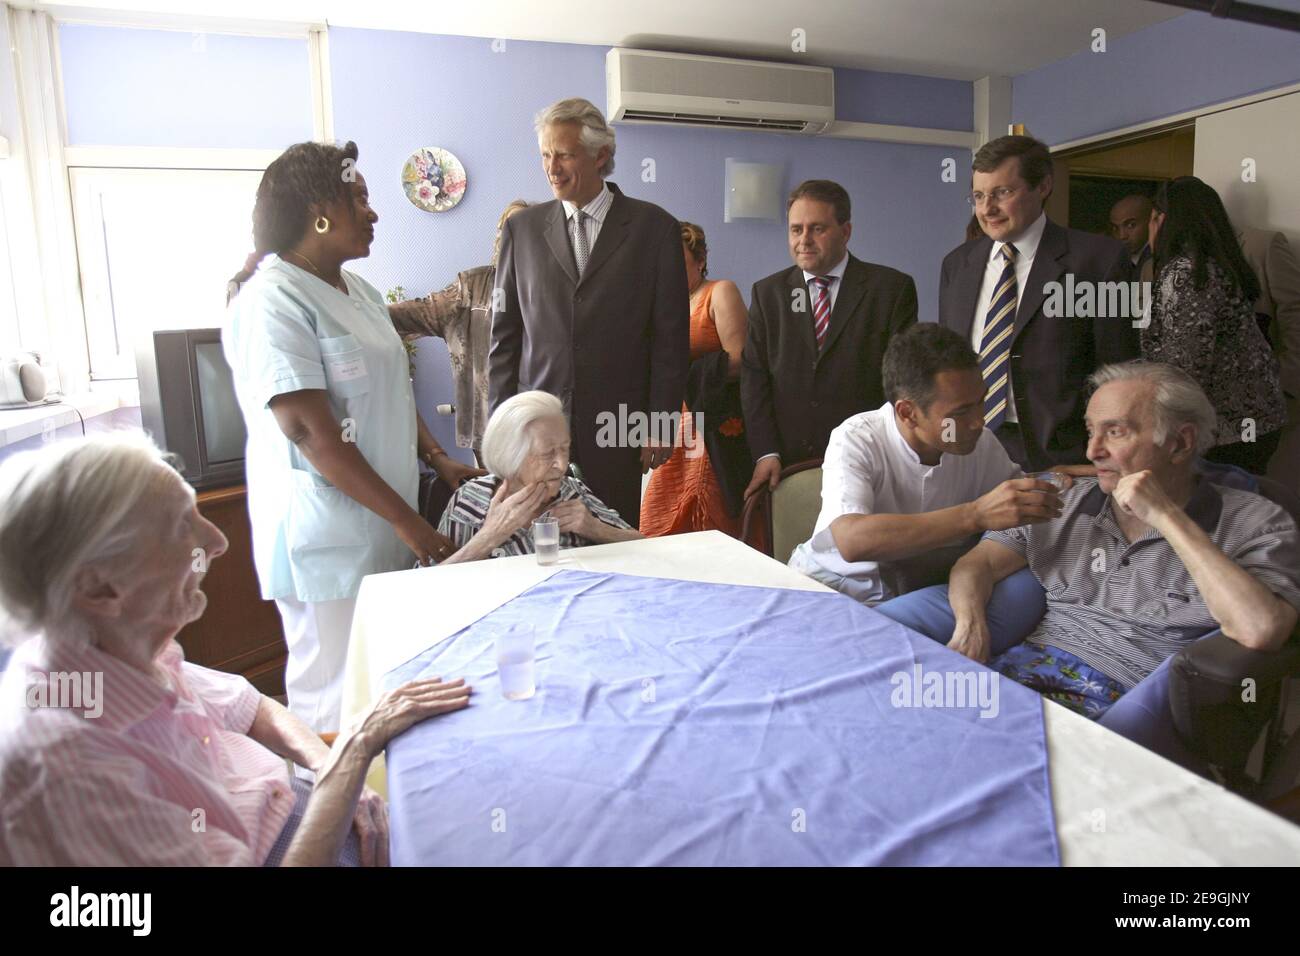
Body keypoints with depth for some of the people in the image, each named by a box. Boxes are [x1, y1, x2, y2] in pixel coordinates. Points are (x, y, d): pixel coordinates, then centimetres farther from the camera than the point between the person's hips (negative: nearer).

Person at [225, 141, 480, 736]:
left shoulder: (358, 290, 13)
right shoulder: (272, 302, -15)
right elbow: (312, 434, -20)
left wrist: (440, 462, 7)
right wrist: (408, 521, -19)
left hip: (381, 527, 8)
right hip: (326, 538, -8)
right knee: (335, 697, 3)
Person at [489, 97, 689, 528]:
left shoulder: (654, 227, 3)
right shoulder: (522, 229, 9)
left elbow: (671, 336, 2)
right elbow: (505, 334, 10)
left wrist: (660, 424, -2)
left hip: (618, 427, -1)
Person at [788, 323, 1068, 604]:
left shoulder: (982, 443, -6)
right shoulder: (856, 441, -21)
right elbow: (851, 541, -38)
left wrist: (1049, 485, -11)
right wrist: (974, 516, -41)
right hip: (835, 590, -5)